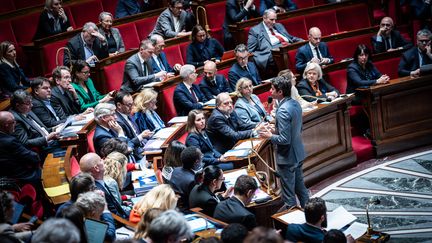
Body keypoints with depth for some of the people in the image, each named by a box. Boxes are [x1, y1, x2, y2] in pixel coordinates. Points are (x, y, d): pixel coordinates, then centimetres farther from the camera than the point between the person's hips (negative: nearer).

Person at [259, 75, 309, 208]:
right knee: (300, 187, 22)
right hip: (298, 154, 9)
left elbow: (285, 139, -26)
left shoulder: (283, 110, -25)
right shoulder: (295, 104, 2)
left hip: (287, 158, -9)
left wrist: (270, 136, -10)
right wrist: (275, 131, 11)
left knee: (288, 194, 4)